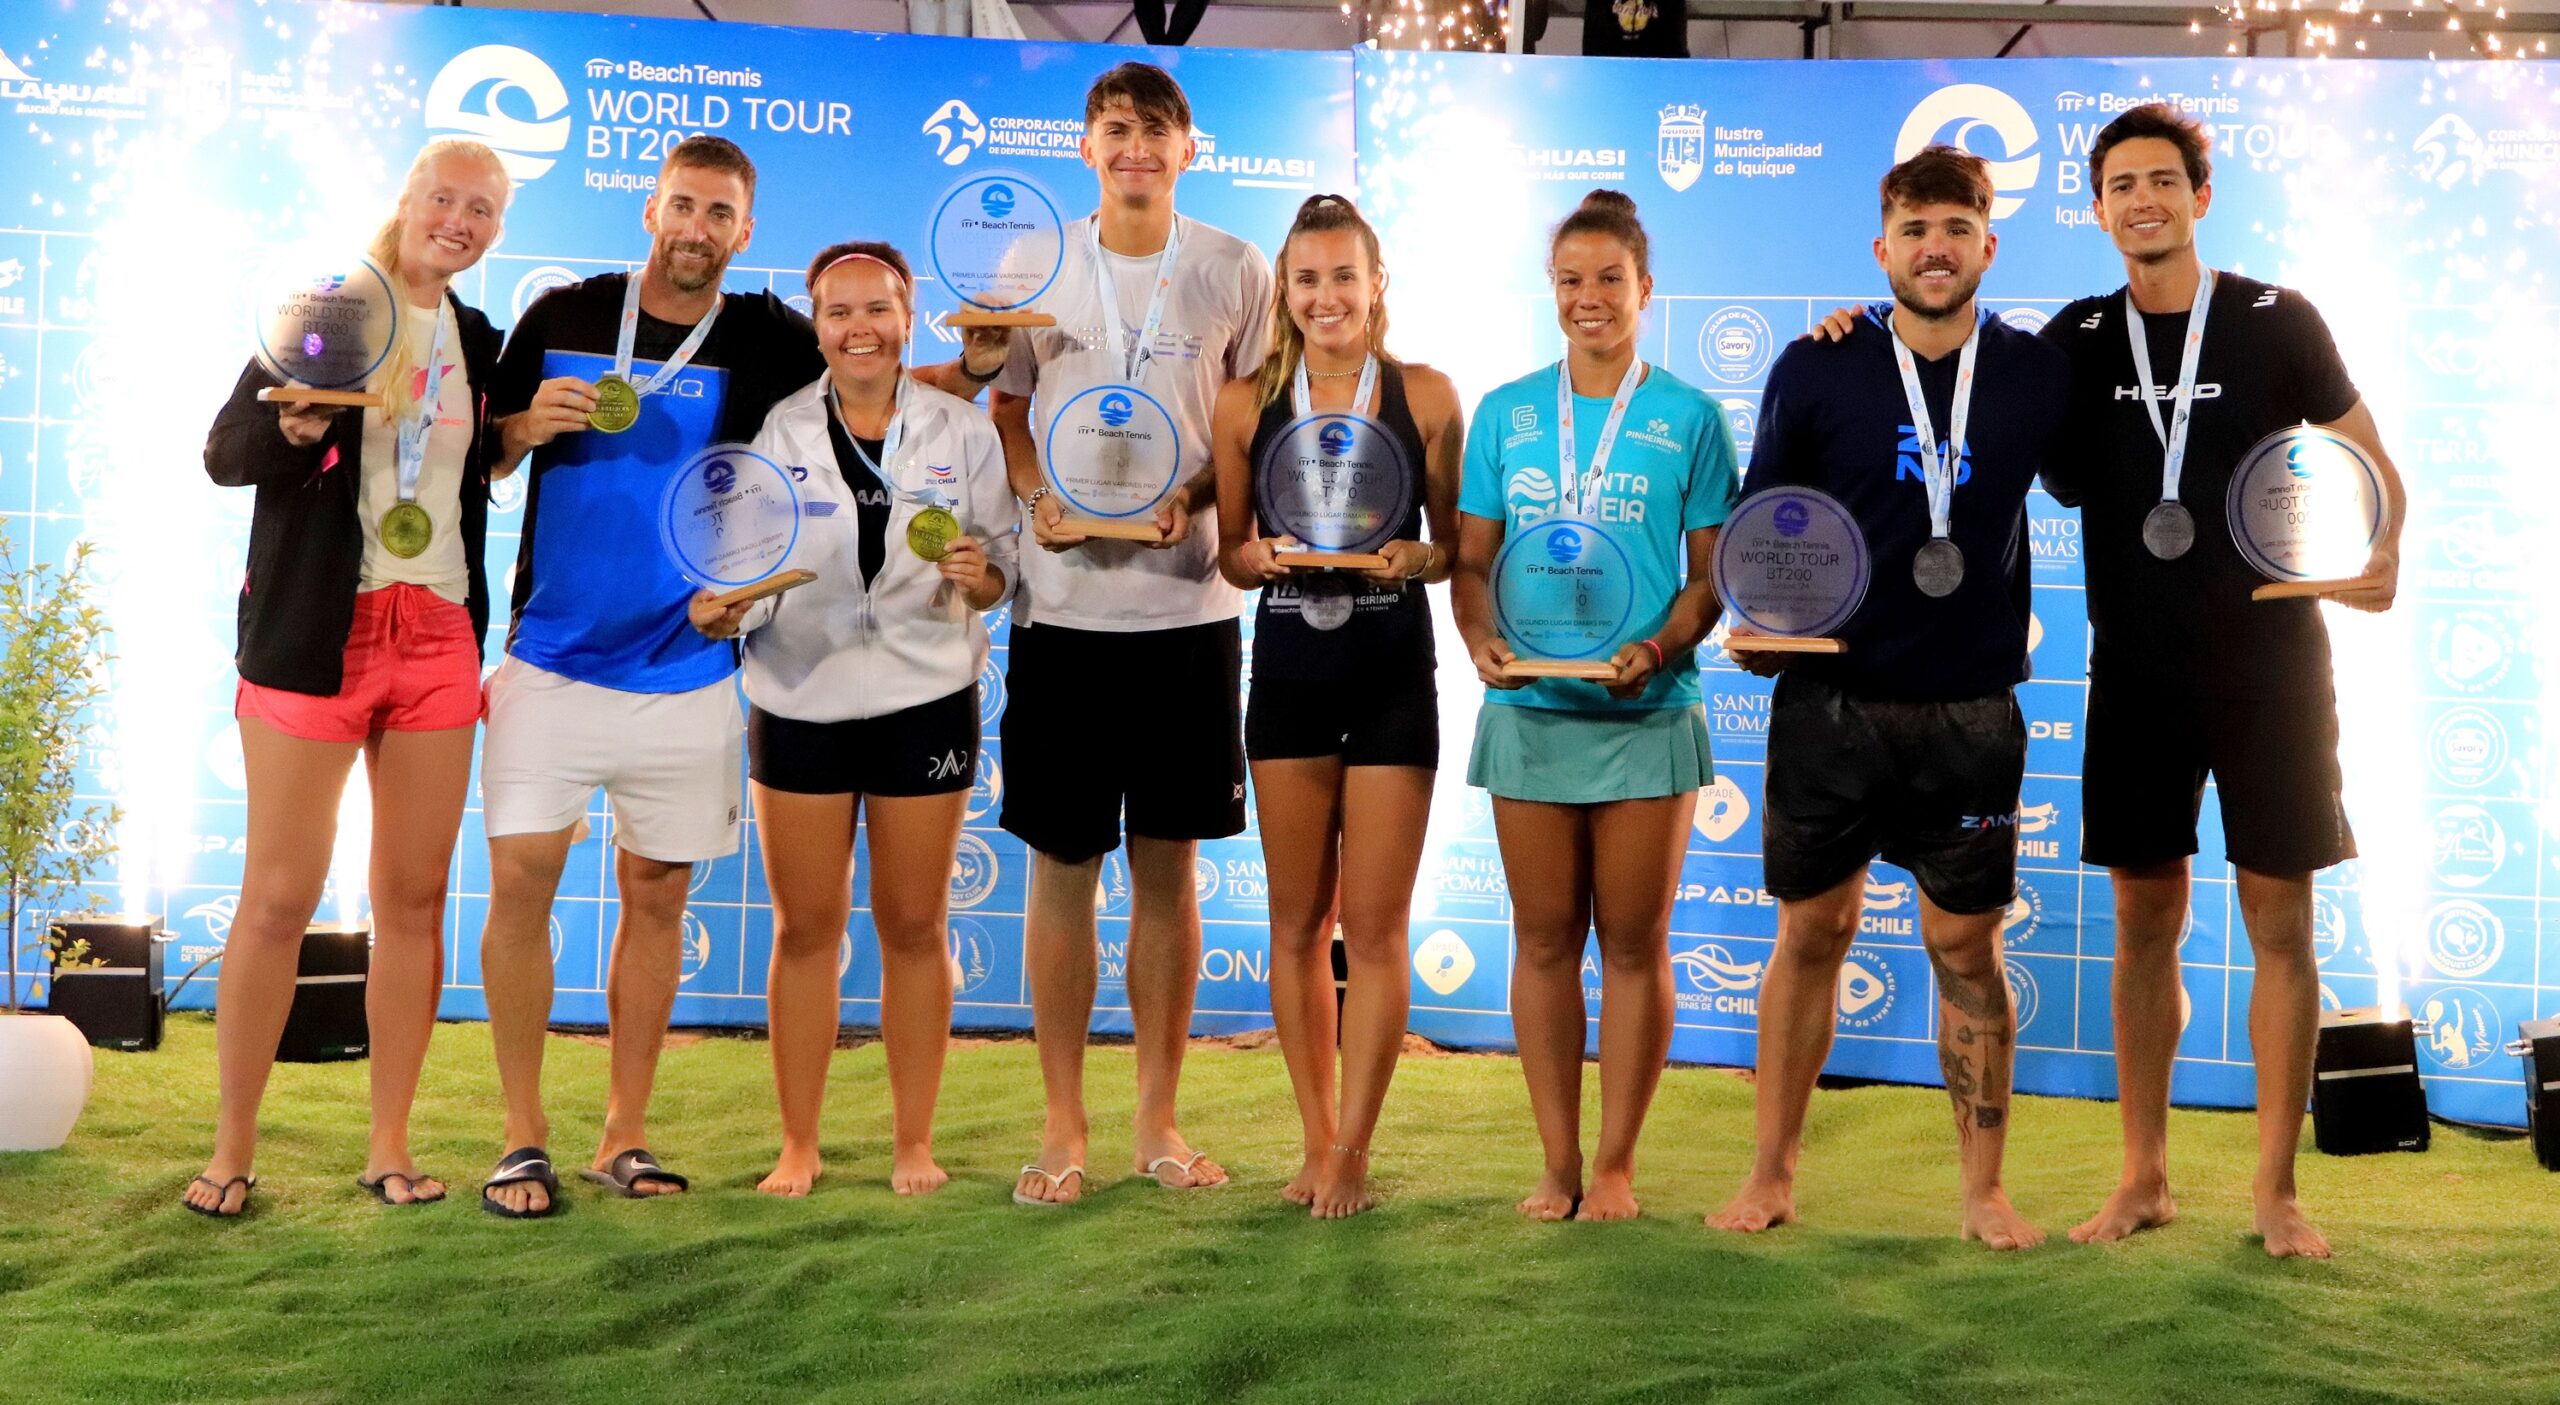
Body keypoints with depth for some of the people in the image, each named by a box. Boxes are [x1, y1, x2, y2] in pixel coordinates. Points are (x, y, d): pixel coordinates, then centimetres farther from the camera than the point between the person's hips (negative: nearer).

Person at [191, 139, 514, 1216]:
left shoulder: (479, 343, 13)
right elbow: (224, 454, -8)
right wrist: (290, 426, -24)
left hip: (438, 638, 5)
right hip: (315, 634, -4)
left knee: (414, 895, 4)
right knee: (278, 894, -2)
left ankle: (389, 1146, 13)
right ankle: (232, 1149, 11)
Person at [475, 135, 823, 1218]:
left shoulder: (770, 343, 2)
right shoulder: (563, 317, 6)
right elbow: (480, 460, 11)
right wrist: (526, 426, -9)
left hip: (687, 673, 0)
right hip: (551, 661, 0)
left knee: (656, 897, 6)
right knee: (520, 883, -5)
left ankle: (624, 1138, 18)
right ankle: (524, 1139, 7)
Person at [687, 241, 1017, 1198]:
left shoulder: (964, 433, 3)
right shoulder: (774, 433, 2)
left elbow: (998, 580, 5)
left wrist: (976, 575, -17)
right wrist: (721, 609, -19)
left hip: (926, 702, 0)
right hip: (798, 705, 0)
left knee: (913, 926, 7)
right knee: (804, 929, 6)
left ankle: (913, 1141, 19)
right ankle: (798, 1144, 18)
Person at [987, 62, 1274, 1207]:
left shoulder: (1234, 271, 6)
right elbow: (1004, 409, 11)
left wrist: (1195, 495, -10)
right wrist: (1035, 497, -8)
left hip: (1188, 603, 0)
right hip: (1064, 603, 0)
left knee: (1169, 865, 7)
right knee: (1062, 867, 3)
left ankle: (1159, 1118, 19)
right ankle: (1062, 1125, 15)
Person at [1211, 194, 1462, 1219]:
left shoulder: (1426, 397, 1)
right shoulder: (1246, 405, 5)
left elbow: (1458, 546, 5)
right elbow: (1228, 556, 10)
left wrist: (1411, 558, -15)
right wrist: (1263, 554, -11)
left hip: (1393, 673, -2)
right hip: (1288, 672, 2)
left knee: (1374, 927, 0)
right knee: (1297, 921, 8)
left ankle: (1352, 1150, 11)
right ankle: (1317, 1140, 22)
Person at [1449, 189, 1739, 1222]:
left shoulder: (1688, 419, 3)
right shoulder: (1506, 414, 8)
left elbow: (1712, 574, 2)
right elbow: (1471, 558, 8)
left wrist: (1659, 648, -17)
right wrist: (1482, 640, -11)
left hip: (1646, 712, -2)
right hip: (1529, 710, 2)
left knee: (1633, 941, 4)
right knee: (1544, 939, 7)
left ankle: (1615, 1165, 15)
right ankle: (1557, 1165, 17)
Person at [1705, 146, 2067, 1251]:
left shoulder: (2039, 374, 2)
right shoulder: (1817, 369, -2)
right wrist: (1748, 620, -11)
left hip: (1972, 712, 1)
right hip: (1830, 703, -1)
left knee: (1968, 949, 7)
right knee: (1812, 933, 8)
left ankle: (1984, 1191, 19)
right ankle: (1773, 1174, 21)